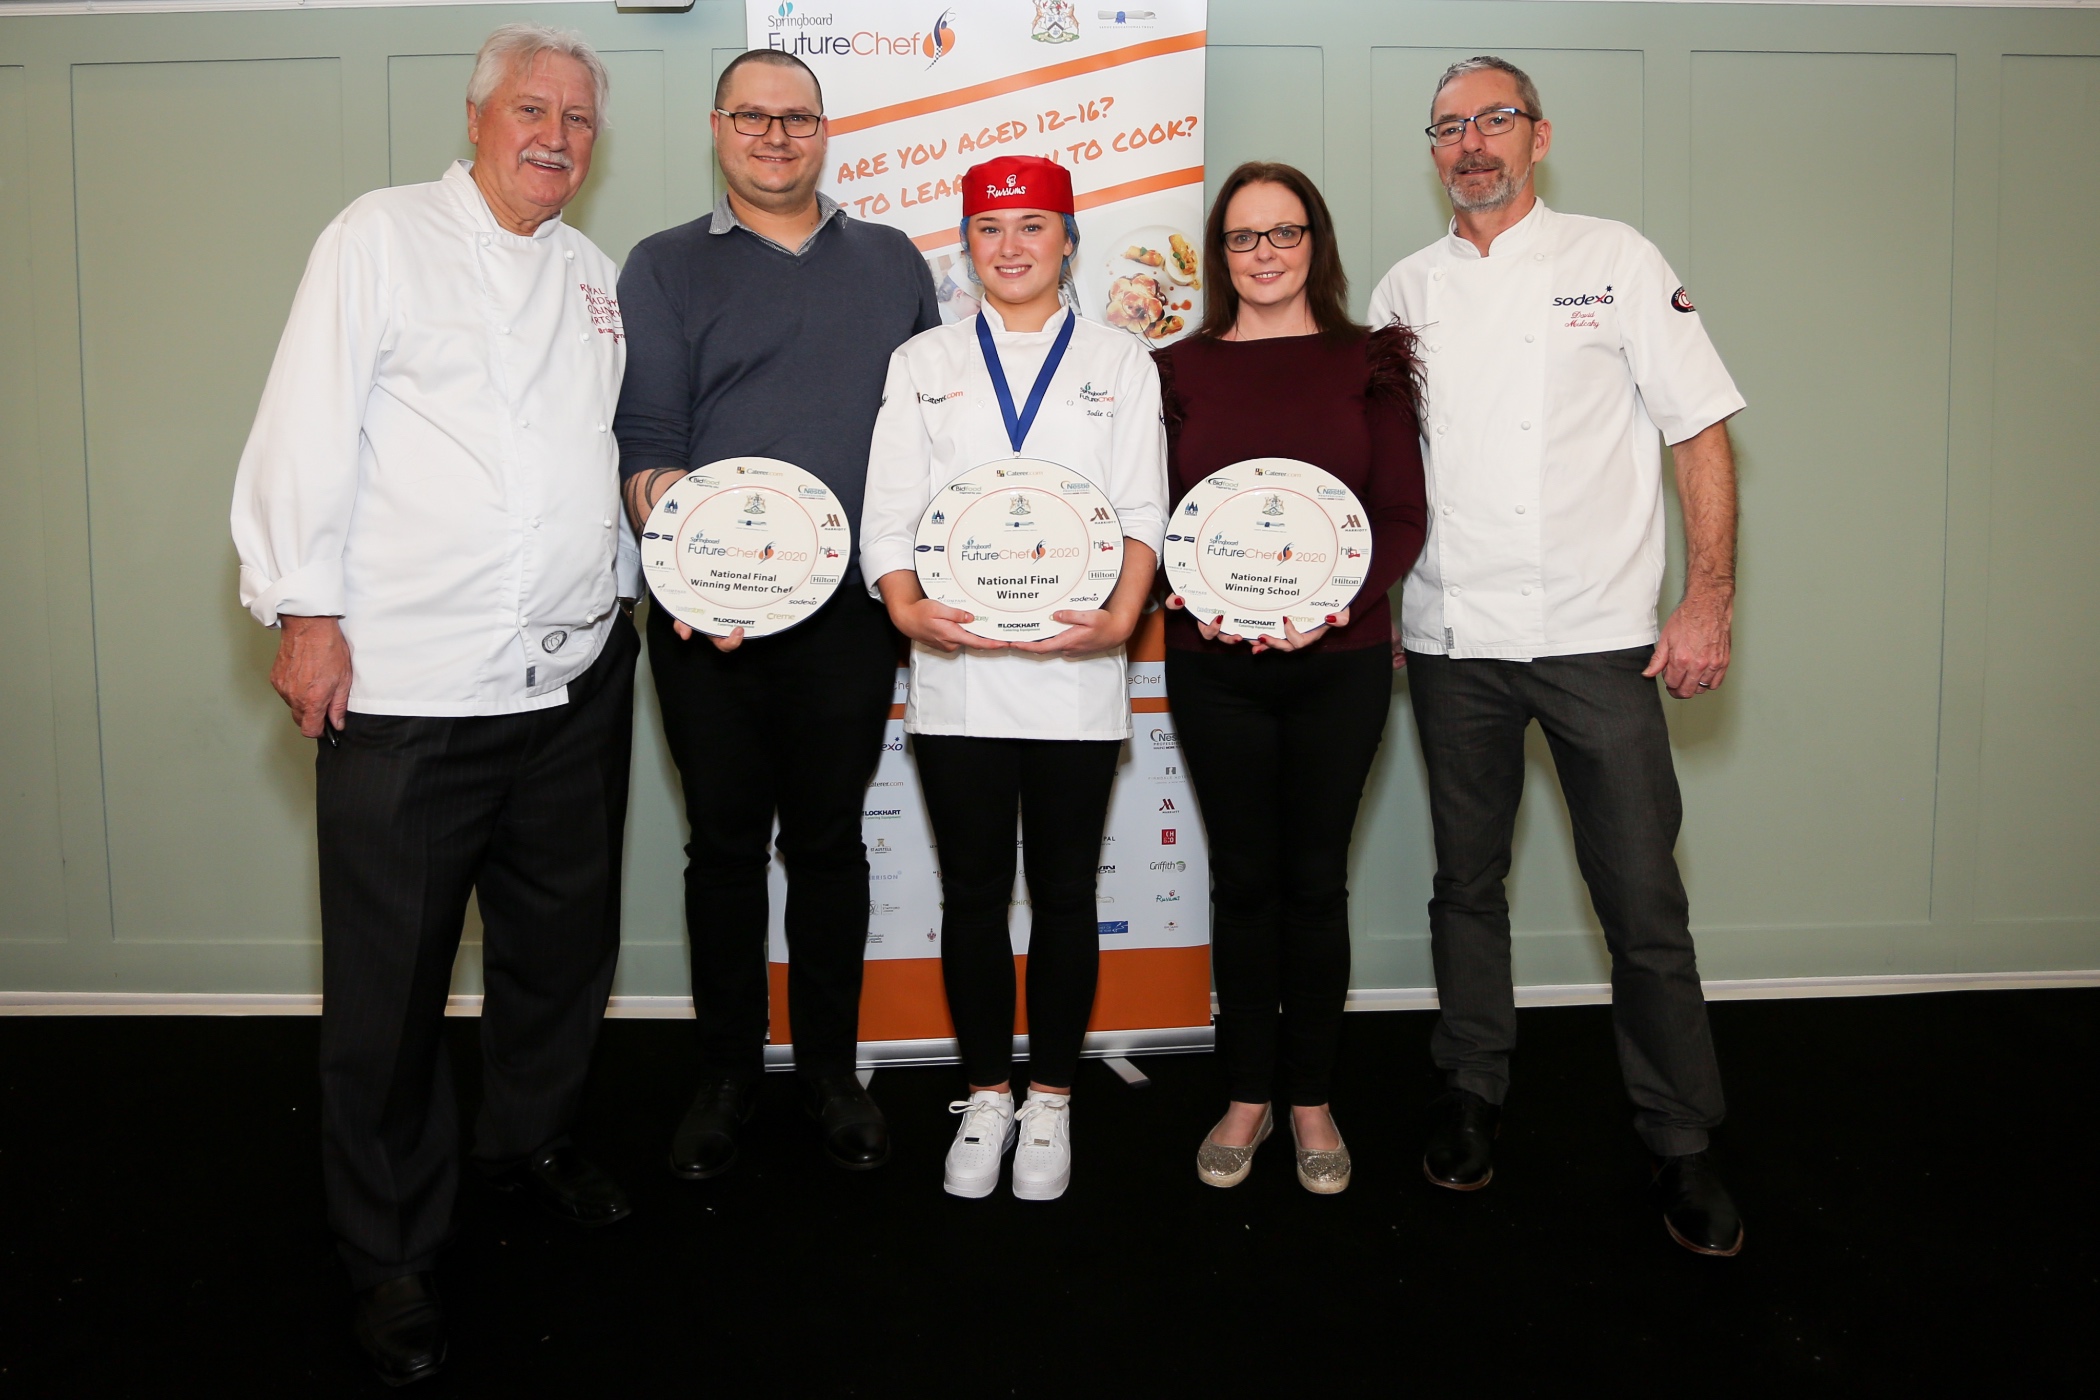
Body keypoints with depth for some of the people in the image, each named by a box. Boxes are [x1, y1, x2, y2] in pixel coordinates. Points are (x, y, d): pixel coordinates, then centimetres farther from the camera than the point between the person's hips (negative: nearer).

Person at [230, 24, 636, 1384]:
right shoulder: (383, 237, -1)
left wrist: (624, 593, 17)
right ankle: (393, 1249, 20)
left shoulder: (598, 277, 15)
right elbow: (311, 430, -5)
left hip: (578, 677, 6)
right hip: (403, 684, -5)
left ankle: (532, 1133, 42)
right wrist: (304, 608, -10)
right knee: (391, 980, 2)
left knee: (563, 940, 17)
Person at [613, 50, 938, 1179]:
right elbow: (646, 440, -2)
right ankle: (726, 1076, 22)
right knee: (725, 842, 8)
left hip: (848, 610, 1)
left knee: (829, 840, 9)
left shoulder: (893, 263, 14)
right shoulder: (665, 268, 7)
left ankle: (830, 1069, 23)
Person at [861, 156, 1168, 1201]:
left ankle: (1050, 1097, 21)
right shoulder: (923, 363, 13)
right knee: (972, 891, 7)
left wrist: (1121, 615, -15)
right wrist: (906, 607, -13)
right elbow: (890, 509, 5)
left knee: (1064, 893, 6)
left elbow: (1142, 511, 2)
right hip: (955, 669, 1)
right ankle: (985, 1093, 23)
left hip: (1075, 670, -1)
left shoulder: (1119, 362, 10)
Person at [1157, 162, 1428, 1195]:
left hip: (1340, 659, 0)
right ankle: (1247, 1095, 22)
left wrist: (1338, 598, -18)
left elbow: (1402, 515, 0)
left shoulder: (1367, 363, 5)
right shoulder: (1179, 368, 7)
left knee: (1315, 878, 7)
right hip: (1212, 664, 1)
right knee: (1242, 877, 8)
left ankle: (1311, 1097, 22)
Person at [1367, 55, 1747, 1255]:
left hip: (1601, 638, -3)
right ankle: (1473, 1100, 30)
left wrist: (1710, 602, -7)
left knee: (1645, 905, 0)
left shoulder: (1615, 260, 3)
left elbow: (1702, 433, 0)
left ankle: (1684, 1147, 16)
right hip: (1453, 640, 3)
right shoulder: (1407, 291, 11)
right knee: (1468, 884, 13)